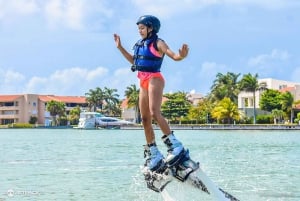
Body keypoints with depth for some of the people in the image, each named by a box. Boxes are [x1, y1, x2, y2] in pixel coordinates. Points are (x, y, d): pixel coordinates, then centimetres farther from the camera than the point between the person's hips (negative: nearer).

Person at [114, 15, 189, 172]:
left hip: (154, 79, -8)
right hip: (143, 83, 8)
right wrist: (120, 47, 32)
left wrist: (182, 55, -38)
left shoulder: (158, 43, -5)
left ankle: (174, 144, -21)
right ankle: (153, 154, 10)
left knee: (154, 113, -26)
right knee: (145, 119, 5)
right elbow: (133, 61, 33)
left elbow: (174, 56, -16)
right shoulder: (140, 45, 17)